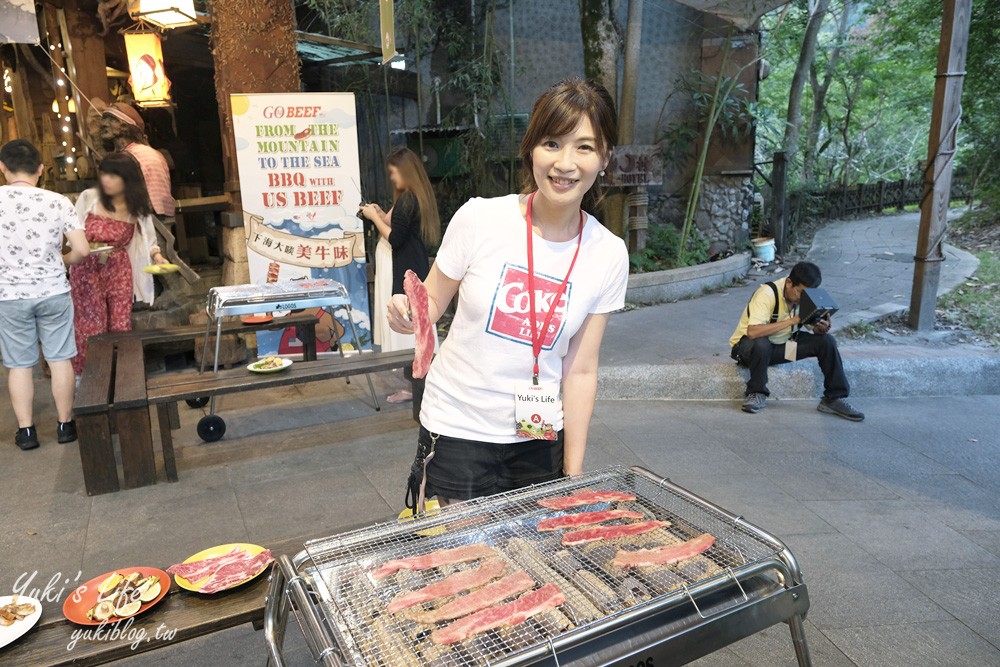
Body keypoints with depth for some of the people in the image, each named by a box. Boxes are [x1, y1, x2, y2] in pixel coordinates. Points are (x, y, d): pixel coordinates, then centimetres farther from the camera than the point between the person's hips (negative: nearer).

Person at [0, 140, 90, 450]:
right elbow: (82, 250, -9)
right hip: (54, 292, 0)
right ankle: (65, 424, 20)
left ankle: (26, 430, 19)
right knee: (60, 359, 10)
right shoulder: (58, 202, -7)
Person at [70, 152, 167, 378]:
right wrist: (89, 248, -18)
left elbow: (146, 240, 9)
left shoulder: (137, 208, 2)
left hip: (119, 270, 2)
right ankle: (85, 376, 11)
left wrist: (156, 255, -10)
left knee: (121, 325, 4)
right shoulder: (88, 198, -5)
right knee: (92, 326, -2)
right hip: (87, 269, -2)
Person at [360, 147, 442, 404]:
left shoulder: (406, 200, -16)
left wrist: (375, 218, -8)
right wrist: (383, 216, 14)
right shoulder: (419, 197, 13)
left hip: (403, 273, -10)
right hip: (412, 269, 10)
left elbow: (395, 239, -18)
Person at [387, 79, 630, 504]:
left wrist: (573, 476, 1)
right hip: (456, 434, -2)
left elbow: (580, 371, -1)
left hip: (539, 441, 3)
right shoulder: (479, 218, -14)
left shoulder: (608, 255, -6)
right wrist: (410, 314, -24)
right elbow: (432, 302, 0)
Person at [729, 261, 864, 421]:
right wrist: (792, 320, -36)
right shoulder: (767, 293, -27)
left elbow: (817, 330, 0)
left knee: (827, 341, -13)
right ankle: (757, 394, -17)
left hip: (785, 343, 6)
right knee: (761, 345, -40)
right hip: (752, 346, -6)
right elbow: (752, 332, -38)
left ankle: (835, 398, -6)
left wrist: (823, 328, -25)